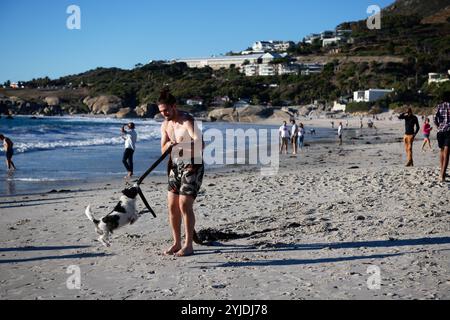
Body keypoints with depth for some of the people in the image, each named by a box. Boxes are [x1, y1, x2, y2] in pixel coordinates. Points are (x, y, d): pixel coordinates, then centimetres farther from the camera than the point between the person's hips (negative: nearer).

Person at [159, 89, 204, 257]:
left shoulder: (187, 121, -18)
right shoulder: (165, 125, 6)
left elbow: (200, 144, -32)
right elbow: (163, 150, 8)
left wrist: (181, 145, -43)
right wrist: (169, 144, -13)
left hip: (192, 166, -8)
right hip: (175, 166, 8)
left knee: (185, 205, -13)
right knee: (172, 205, 5)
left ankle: (188, 245, -4)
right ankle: (177, 243, 16)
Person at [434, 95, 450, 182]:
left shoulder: (440, 106, 7)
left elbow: (435, 119, -3)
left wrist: (439, 127, 13)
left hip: (440, 131, 4)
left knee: (442, 151, 21)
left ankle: (443, 172, 31)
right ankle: (442, 175, -24)